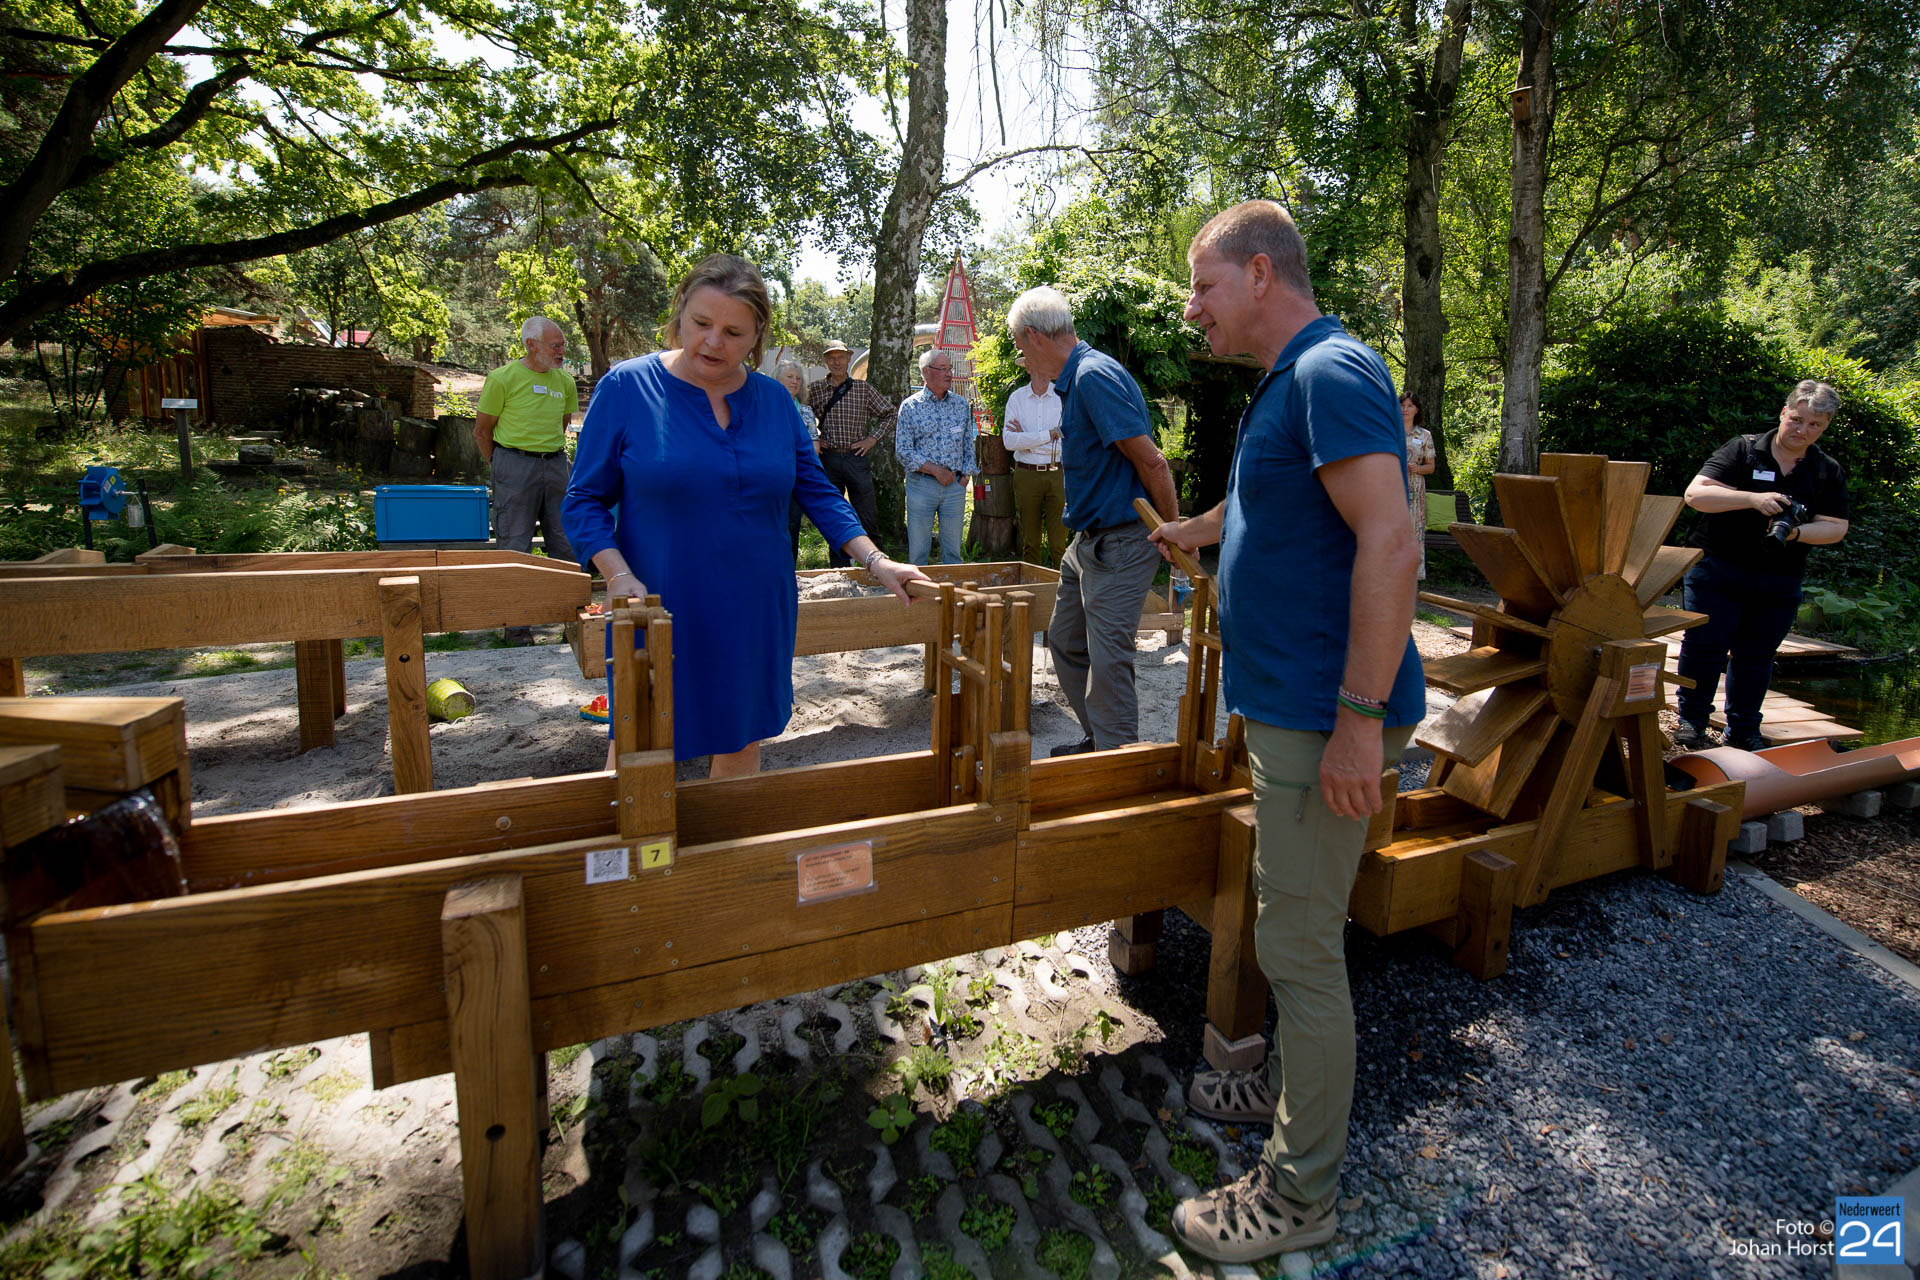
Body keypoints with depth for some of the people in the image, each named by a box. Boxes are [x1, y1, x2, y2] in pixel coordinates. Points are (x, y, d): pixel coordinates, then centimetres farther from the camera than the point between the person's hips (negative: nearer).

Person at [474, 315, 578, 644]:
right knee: (514, 547, -1)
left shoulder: (565, 382, 9)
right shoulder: (503, 378, -5)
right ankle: (515, 624, 7)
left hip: (555, 466, 5)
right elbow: (481, 431, 2)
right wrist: (502, 468, 5)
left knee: (565, 543, 7)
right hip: (515, 468, -5)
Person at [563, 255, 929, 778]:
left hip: (755, 615, 4)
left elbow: (817, 491, 7)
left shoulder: (774, 399, 4)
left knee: (742, 741, 15)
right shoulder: (626, 386, -6)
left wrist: (876, 561, -3)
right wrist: (619, 575, -19)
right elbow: (586, 499, -4)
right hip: (659, 612, -3)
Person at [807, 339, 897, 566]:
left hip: (857, 458, -1)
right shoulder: (815, 390, 5)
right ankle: (839, 569, 17)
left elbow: (889, 414, 11)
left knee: (868, 517, -1)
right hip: (828, 459, 1)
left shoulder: (863, 388, 4)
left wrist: (873, 438, 1)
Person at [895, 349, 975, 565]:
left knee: (953, 551, 8)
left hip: (955, 485, 3)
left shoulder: (962, 405, 9)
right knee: (918, 551, 2)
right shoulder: (910, 406, -1)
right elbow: (902, 451, -5)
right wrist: (935, 470, -11)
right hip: (921, 485, -3)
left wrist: (965, 474, 4)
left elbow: (969, 445, 15)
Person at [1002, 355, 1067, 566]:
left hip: (1057, 473, -1)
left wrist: (1027, 437, -5)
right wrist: (1050, 434, -8)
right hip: (1026, 475, 1)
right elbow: (1009, 440, -6)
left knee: (1059, 540, -4)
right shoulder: (1017, 398, 6)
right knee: (1029, 541, 7)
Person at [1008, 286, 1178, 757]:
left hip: (1119, 545, -11)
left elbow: (1151, 462, -21)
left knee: (1107, 662, -8)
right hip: (1088, 539, 11)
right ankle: (1099, 741, 30)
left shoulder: (1096, 376, -18)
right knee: (1065, 642, 17)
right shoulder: (1075, 379, 14)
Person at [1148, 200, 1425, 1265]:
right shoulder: (1289, 380, 15)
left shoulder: (1332, 371, -16)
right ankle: (1294, 1086, 42)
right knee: (1294, 928, 22)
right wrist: (1198, 530, 50)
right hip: (1286, 706, 10)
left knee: (1300, 946, 0)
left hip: (1324, 717, -10)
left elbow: (1389, 541, -26)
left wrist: (1361, 717, -27)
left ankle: (1299, 1193, 17)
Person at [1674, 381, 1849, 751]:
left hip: (1779, 585, 3)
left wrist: (1797, 532, -17)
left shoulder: (1828, 472, 8)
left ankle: (1744, 730, 20)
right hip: (1717, 570, -3)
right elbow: (1695, 493, -13)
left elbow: (1837, 527, 4)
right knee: (1703, 646, -3)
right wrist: (1753, 499, -24)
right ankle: (1691, 722, 9)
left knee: (1756, 655, 9)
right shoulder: (1743, 450, -3)